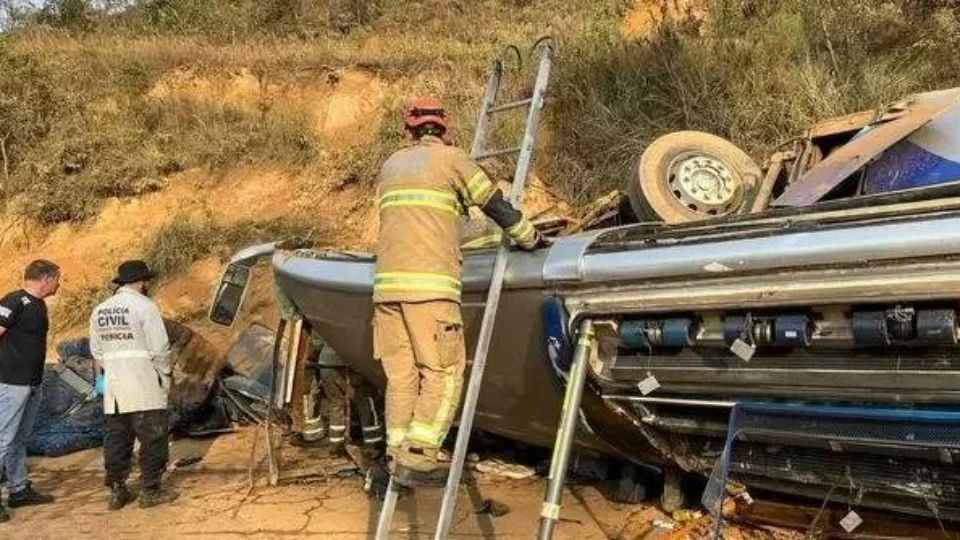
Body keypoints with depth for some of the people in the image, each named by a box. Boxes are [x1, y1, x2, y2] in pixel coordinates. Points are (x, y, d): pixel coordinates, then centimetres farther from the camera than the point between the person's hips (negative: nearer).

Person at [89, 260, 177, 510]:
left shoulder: (100, 310, 12)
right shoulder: (144, 306, -9)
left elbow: (96, 351, 14)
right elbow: (159, 348, -12)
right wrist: (165, 375, 2)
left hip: (114, 388, 7)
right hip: (144, 387, -7)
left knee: (117, 438, 12)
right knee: (153, 437, 2)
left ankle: (116, 491, 17)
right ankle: (150, 491, 5)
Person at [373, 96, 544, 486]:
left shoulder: (391, 165, 23)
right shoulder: (450, 159, 6)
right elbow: (497, 206, 8)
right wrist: (531, 239, 22)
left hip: (387, 282, 6)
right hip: (429, 284, -6)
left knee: (400, 374, 8)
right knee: (443, 373, -2)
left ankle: (398, 457, 8)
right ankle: (416, 458, -8)